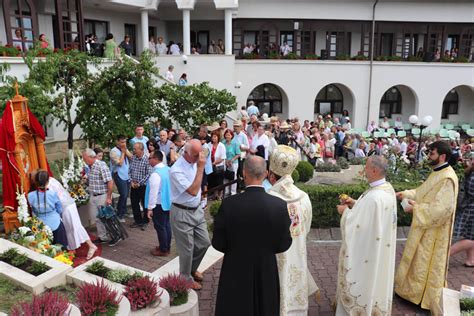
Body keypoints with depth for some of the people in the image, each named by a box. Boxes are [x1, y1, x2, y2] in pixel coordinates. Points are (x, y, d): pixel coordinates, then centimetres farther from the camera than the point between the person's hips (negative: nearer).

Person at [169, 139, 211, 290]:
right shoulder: (176, 170, -24)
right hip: (182, 213, -7)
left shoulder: (195, 162, 0)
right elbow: (193, 191, -29)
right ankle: (186, 279, 29)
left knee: (204, 242, 15)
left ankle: (192, 268, 40)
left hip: (197, 210, 7)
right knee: (187, 249, 6)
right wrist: (200, 168, -30)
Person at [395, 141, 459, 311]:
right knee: (419, 259, 20)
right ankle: (414, 286, 36)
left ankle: (420, 293, 23)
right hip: (425, 225, 9)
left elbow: (443, 208, -29)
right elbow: (423, 191, 15)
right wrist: (405, 194, 4)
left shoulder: (447, 179, -25)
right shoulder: (437, 173, 5)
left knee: (425, 261, 7)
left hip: (433, 229, -9)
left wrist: (417, 208, -25)